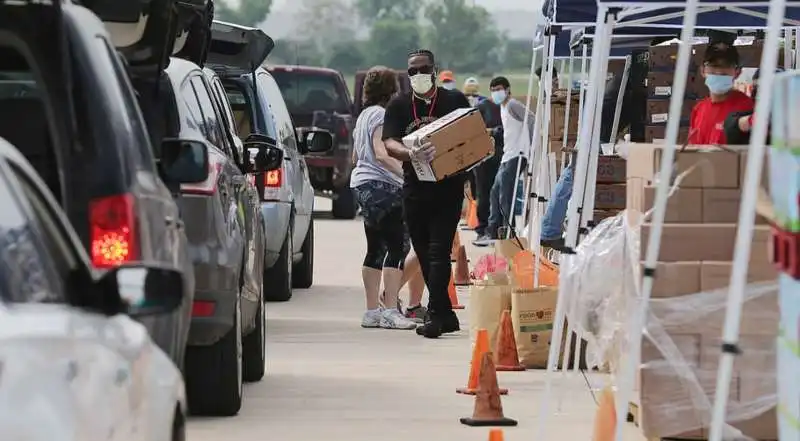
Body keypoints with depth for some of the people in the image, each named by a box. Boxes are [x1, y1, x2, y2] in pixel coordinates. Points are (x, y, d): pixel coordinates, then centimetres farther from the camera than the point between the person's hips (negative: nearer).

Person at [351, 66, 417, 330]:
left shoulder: (365, 115, 20)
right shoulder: (381, 114, -11)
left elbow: (357, 155, 27)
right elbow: (381, 154, -21)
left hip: (363, 184, 11)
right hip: (382, 185, -11)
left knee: (375, 249, 11)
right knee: (396, 247, -11)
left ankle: (372, 311, 12)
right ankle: (390, 311, -16)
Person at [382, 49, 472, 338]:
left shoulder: (455, 101, 2)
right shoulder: (398, 106, 7)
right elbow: (390, 144, -4)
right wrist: (411, 154, -26)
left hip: (448, 187, -4)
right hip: (414, 187, 4)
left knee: (438, 251, -12)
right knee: (424, 254, 8)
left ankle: (435, 315, -15)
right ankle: (446, 315, 18)